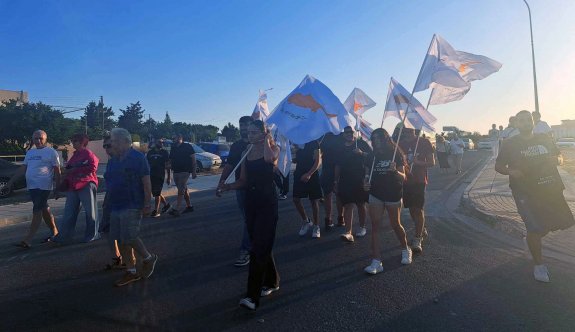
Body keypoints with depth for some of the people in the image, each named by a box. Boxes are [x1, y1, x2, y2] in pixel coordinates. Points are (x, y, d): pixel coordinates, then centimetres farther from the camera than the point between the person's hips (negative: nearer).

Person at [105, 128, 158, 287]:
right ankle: (131, 272, 20)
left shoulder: (138, 158, -8)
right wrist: (109, 202, 16)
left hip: (132, 206, -8)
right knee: (121, 240, 8)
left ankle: (148, 258, 15)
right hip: (116, 206, 8)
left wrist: (147, 204, -16)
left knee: (129, 238, -10)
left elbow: (146, 182, -12)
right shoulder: (113, 161, 14)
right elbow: (109, 183, 20)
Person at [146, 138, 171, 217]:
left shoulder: (165, 153, 2)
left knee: (157, 193, -6)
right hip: (151, 175, 4)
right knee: (156, 193, 11)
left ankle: (156, 211, 0)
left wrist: (169, 177, -3)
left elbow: (167, 166, 1)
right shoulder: (150, 152, 10)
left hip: (160, 176, -4)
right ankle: (166, 204, 31)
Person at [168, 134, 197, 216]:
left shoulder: (187, 146, -3)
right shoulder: (173, 149, 14)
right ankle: (189, 206, 23)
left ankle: (177, 209, -16)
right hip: (175, 172, 7)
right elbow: (170, 161, 15)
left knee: (181, 191, -12)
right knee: (184, 190, 13)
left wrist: (194, 172, -11)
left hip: (184, 172, -7)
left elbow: (193, 159, -5)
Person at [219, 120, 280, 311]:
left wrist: (267, 140, -16)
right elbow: (243, 181, 10)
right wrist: (228, 186, -7)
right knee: (262, 245, 14)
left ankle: (253, 296, -3)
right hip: (251, 201, 6)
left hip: (267, 202, -6)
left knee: (259, 247, -8)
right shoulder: (247, 153, 11)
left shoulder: (273, 148, -5)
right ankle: (271, 282, 32)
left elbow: (269, 159, -31)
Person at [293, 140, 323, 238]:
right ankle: (306, 221, 22)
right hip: (299, 173, 4)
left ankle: (316, 226, 13)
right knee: (296, 199, 2)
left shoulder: (313, 141, -5)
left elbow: (318, 161, -9)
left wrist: (309, 174, -19)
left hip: (311, 174, -4)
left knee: (314, 201, 1)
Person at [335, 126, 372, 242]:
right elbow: (338, 166, 15)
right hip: (345, 181, 2)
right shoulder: (341, 148, 11)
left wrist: (362, 153, -22)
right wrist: (336, 181, 13)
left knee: (361, 204, 10)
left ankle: (362, 227, 29)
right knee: (347, 206, -5)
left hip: (360, 180, -1)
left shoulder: (361, 143, 2)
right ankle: (348, 233, -8)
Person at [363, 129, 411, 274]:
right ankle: (376, 261, -1)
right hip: (376, 195, 3)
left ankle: (405, 249, 39)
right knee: (375, 226, -4)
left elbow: (403, 177, -7)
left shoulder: (396, 155, -6)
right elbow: (367, 175, 10)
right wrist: (365, 183, -12)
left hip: (393, 195, -3)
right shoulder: (371, 157, 2)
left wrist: (395, 171, -28)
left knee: (396, 225, 10)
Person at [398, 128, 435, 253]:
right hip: (405, 180, 4)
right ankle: (422, 230, 34)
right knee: (411, 208, 12)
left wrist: (418, 162, -20)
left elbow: (432, 163, -2)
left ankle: (417, 240, -3)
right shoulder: (401, 143, 5)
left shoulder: (424, 142, -2)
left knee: (418, 209, -8)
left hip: (419, 180, -4)